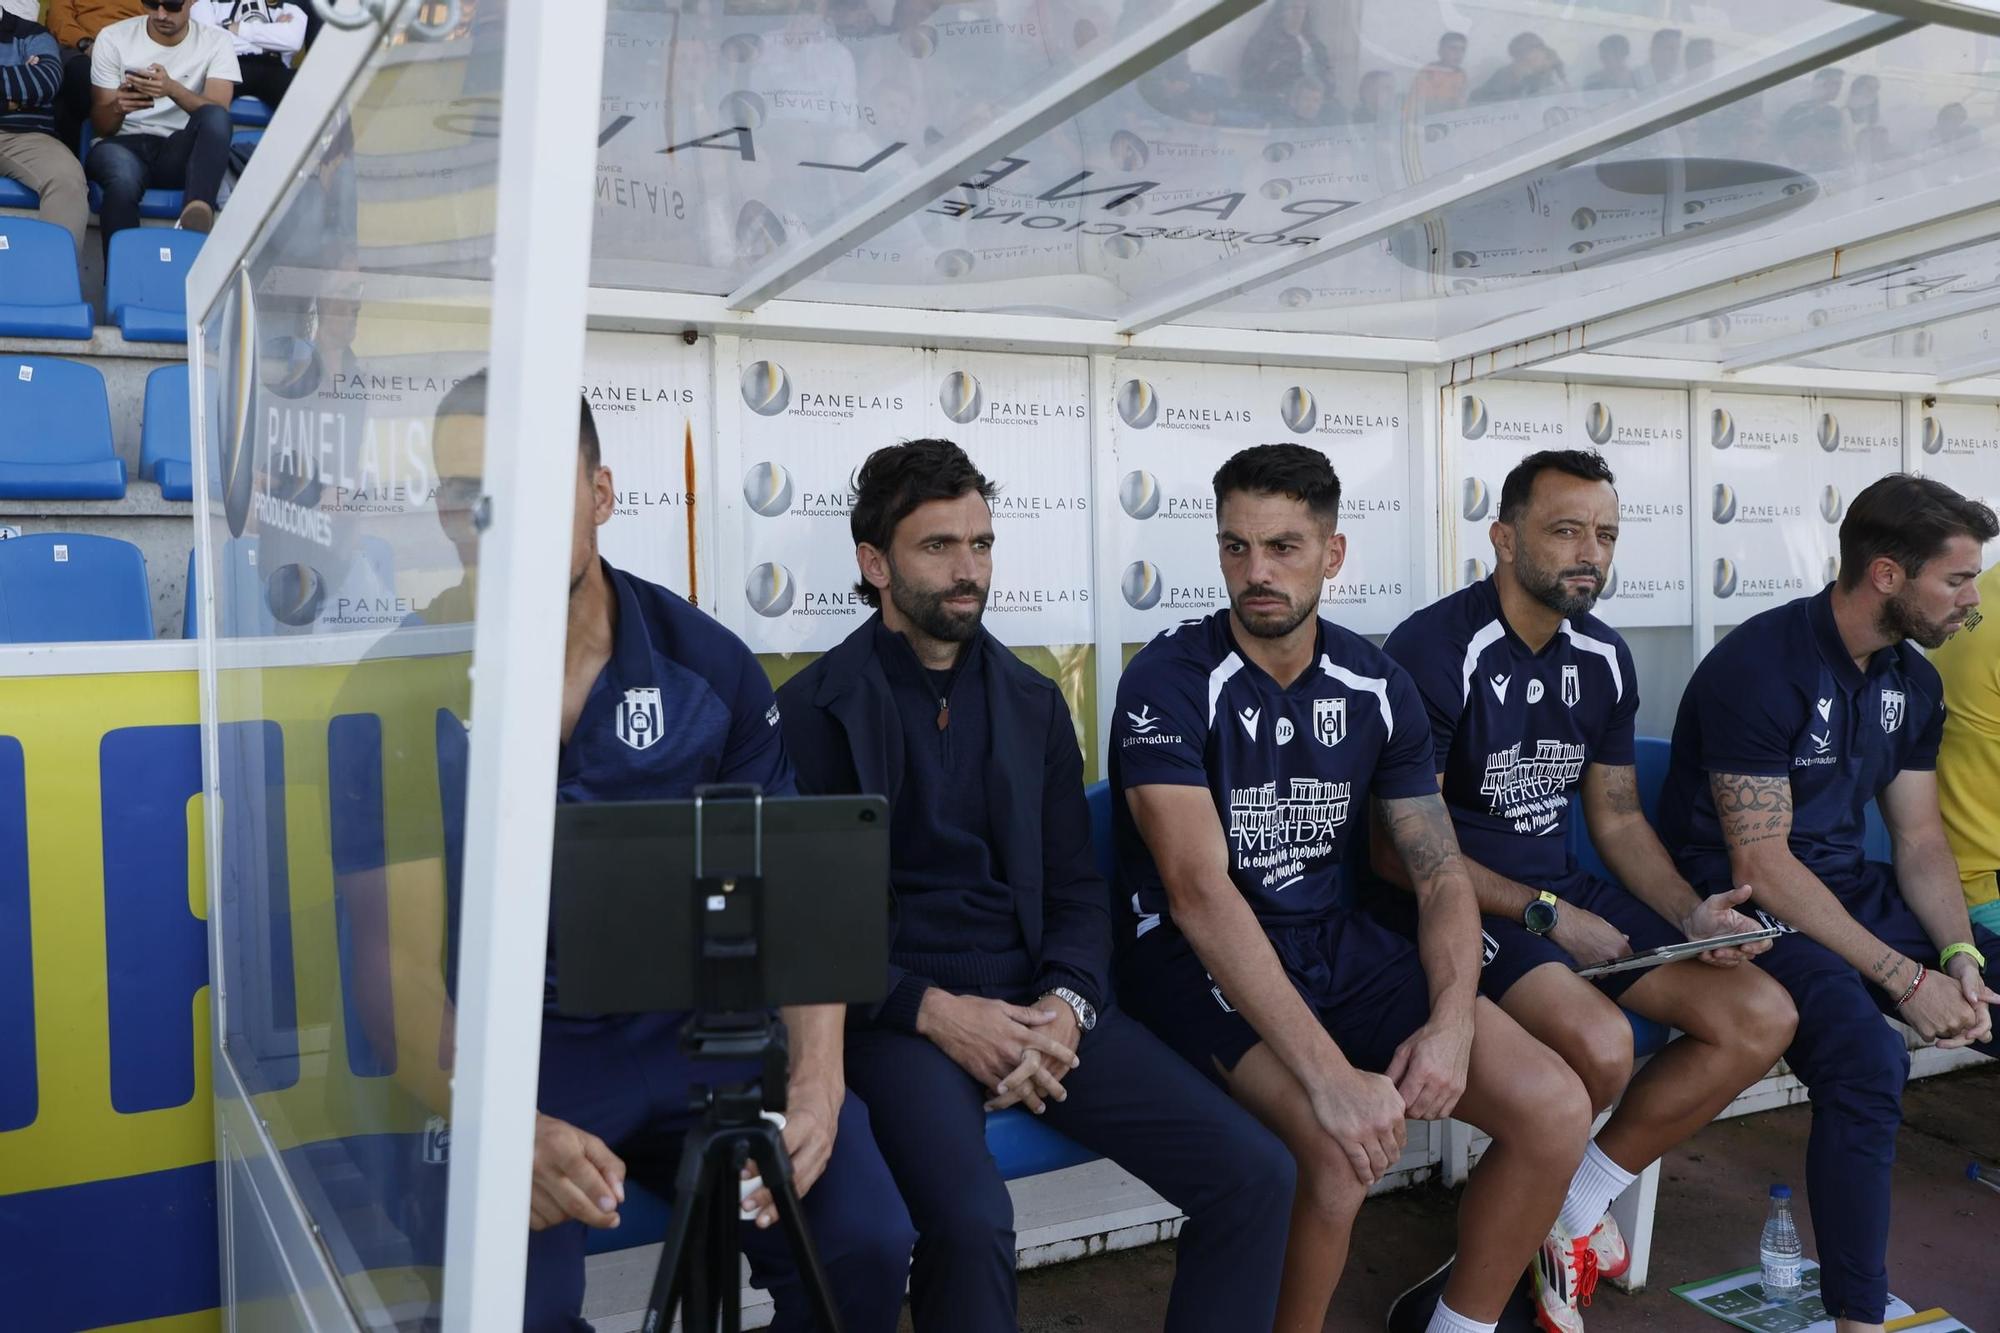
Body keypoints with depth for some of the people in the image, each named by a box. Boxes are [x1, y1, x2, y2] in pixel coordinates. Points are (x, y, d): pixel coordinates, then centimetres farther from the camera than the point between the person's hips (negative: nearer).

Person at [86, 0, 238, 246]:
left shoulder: (216, 41, 2)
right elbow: (101, 126, 3)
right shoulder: (113, 38, 3)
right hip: (124, 144, 0)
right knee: (124, 181, -37)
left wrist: (173, 89, -30)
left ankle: (198, 210, -48)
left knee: (215, 116, -32)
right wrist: (118, 107, -20)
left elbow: (217, 114, -12)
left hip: (180, 152, 1)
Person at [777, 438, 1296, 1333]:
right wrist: (936, 1013, -15)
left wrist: (1066, 1004, -8)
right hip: (897, 1009, -4)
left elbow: (1077, 889, 12)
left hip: (1037, 997, 5)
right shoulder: (812, 712, -1)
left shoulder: (1034, 704, 14)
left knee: (1255, 1173, -10)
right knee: (972, 1220, -33)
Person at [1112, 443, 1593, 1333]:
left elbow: (1442, 874, 3)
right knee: (1348, 1146, -31)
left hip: (1340, 943, 6)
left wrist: (1453, 1022, -18)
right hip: (1200, 960, -5)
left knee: (1556, 1109, -9)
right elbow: (1199, 891, -25)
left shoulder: (1378, 687, 3)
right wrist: (1330, 1075, -33)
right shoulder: (1169, 682, -15)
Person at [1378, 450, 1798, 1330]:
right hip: (1465, 902, -8)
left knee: (1763, 1017, -4)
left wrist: (1690, 913, -2)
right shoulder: (1434, 653, -17)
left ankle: (1581, 1202, 9)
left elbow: (1616, 815, 15)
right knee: (1599, 1043, -32)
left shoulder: (1603, 658, 7)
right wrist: (1547, 918, -18)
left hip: (1567, 891, 8)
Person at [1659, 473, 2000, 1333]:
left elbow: (1919, 837, 10)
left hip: (1849, 889, 8)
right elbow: (1761, 865, -21)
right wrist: (1906, 978, -23)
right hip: (1742, 903, -8)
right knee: (1866, 1054, -32)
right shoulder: (1761, 667, -18)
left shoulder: (1911, 680, 8)